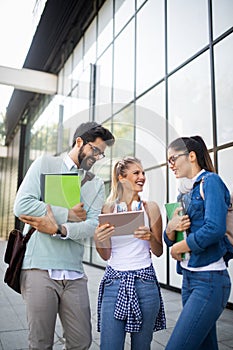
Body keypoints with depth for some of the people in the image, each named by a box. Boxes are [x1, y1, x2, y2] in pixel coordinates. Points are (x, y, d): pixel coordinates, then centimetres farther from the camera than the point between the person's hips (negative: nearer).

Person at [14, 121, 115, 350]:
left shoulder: (97, 184, 12)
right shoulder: (46, 164, 3)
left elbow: (93, 226, -2)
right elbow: (22, 206, -11)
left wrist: (59, 229, -18)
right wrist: (68, 215, -7)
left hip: (74, 273, 4)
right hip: (40, 268, -3)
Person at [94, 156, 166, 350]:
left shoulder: (151, 208, 2)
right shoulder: (108, 208, 2)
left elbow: (158, 251, 7)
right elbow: (106, 255, 5)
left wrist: (150, 237, -14)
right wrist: (98, 241, -16)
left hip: (144, 282, 1)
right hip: (114, 282, 0)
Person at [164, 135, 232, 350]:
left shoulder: (210, 181, -8)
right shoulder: (185, 192, 15)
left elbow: (215, 228, -22)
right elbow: (170, 239, 15)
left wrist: (179, 248, -9)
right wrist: (171, 230, -9)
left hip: (209, 280, -8)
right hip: (189, 278, 8)